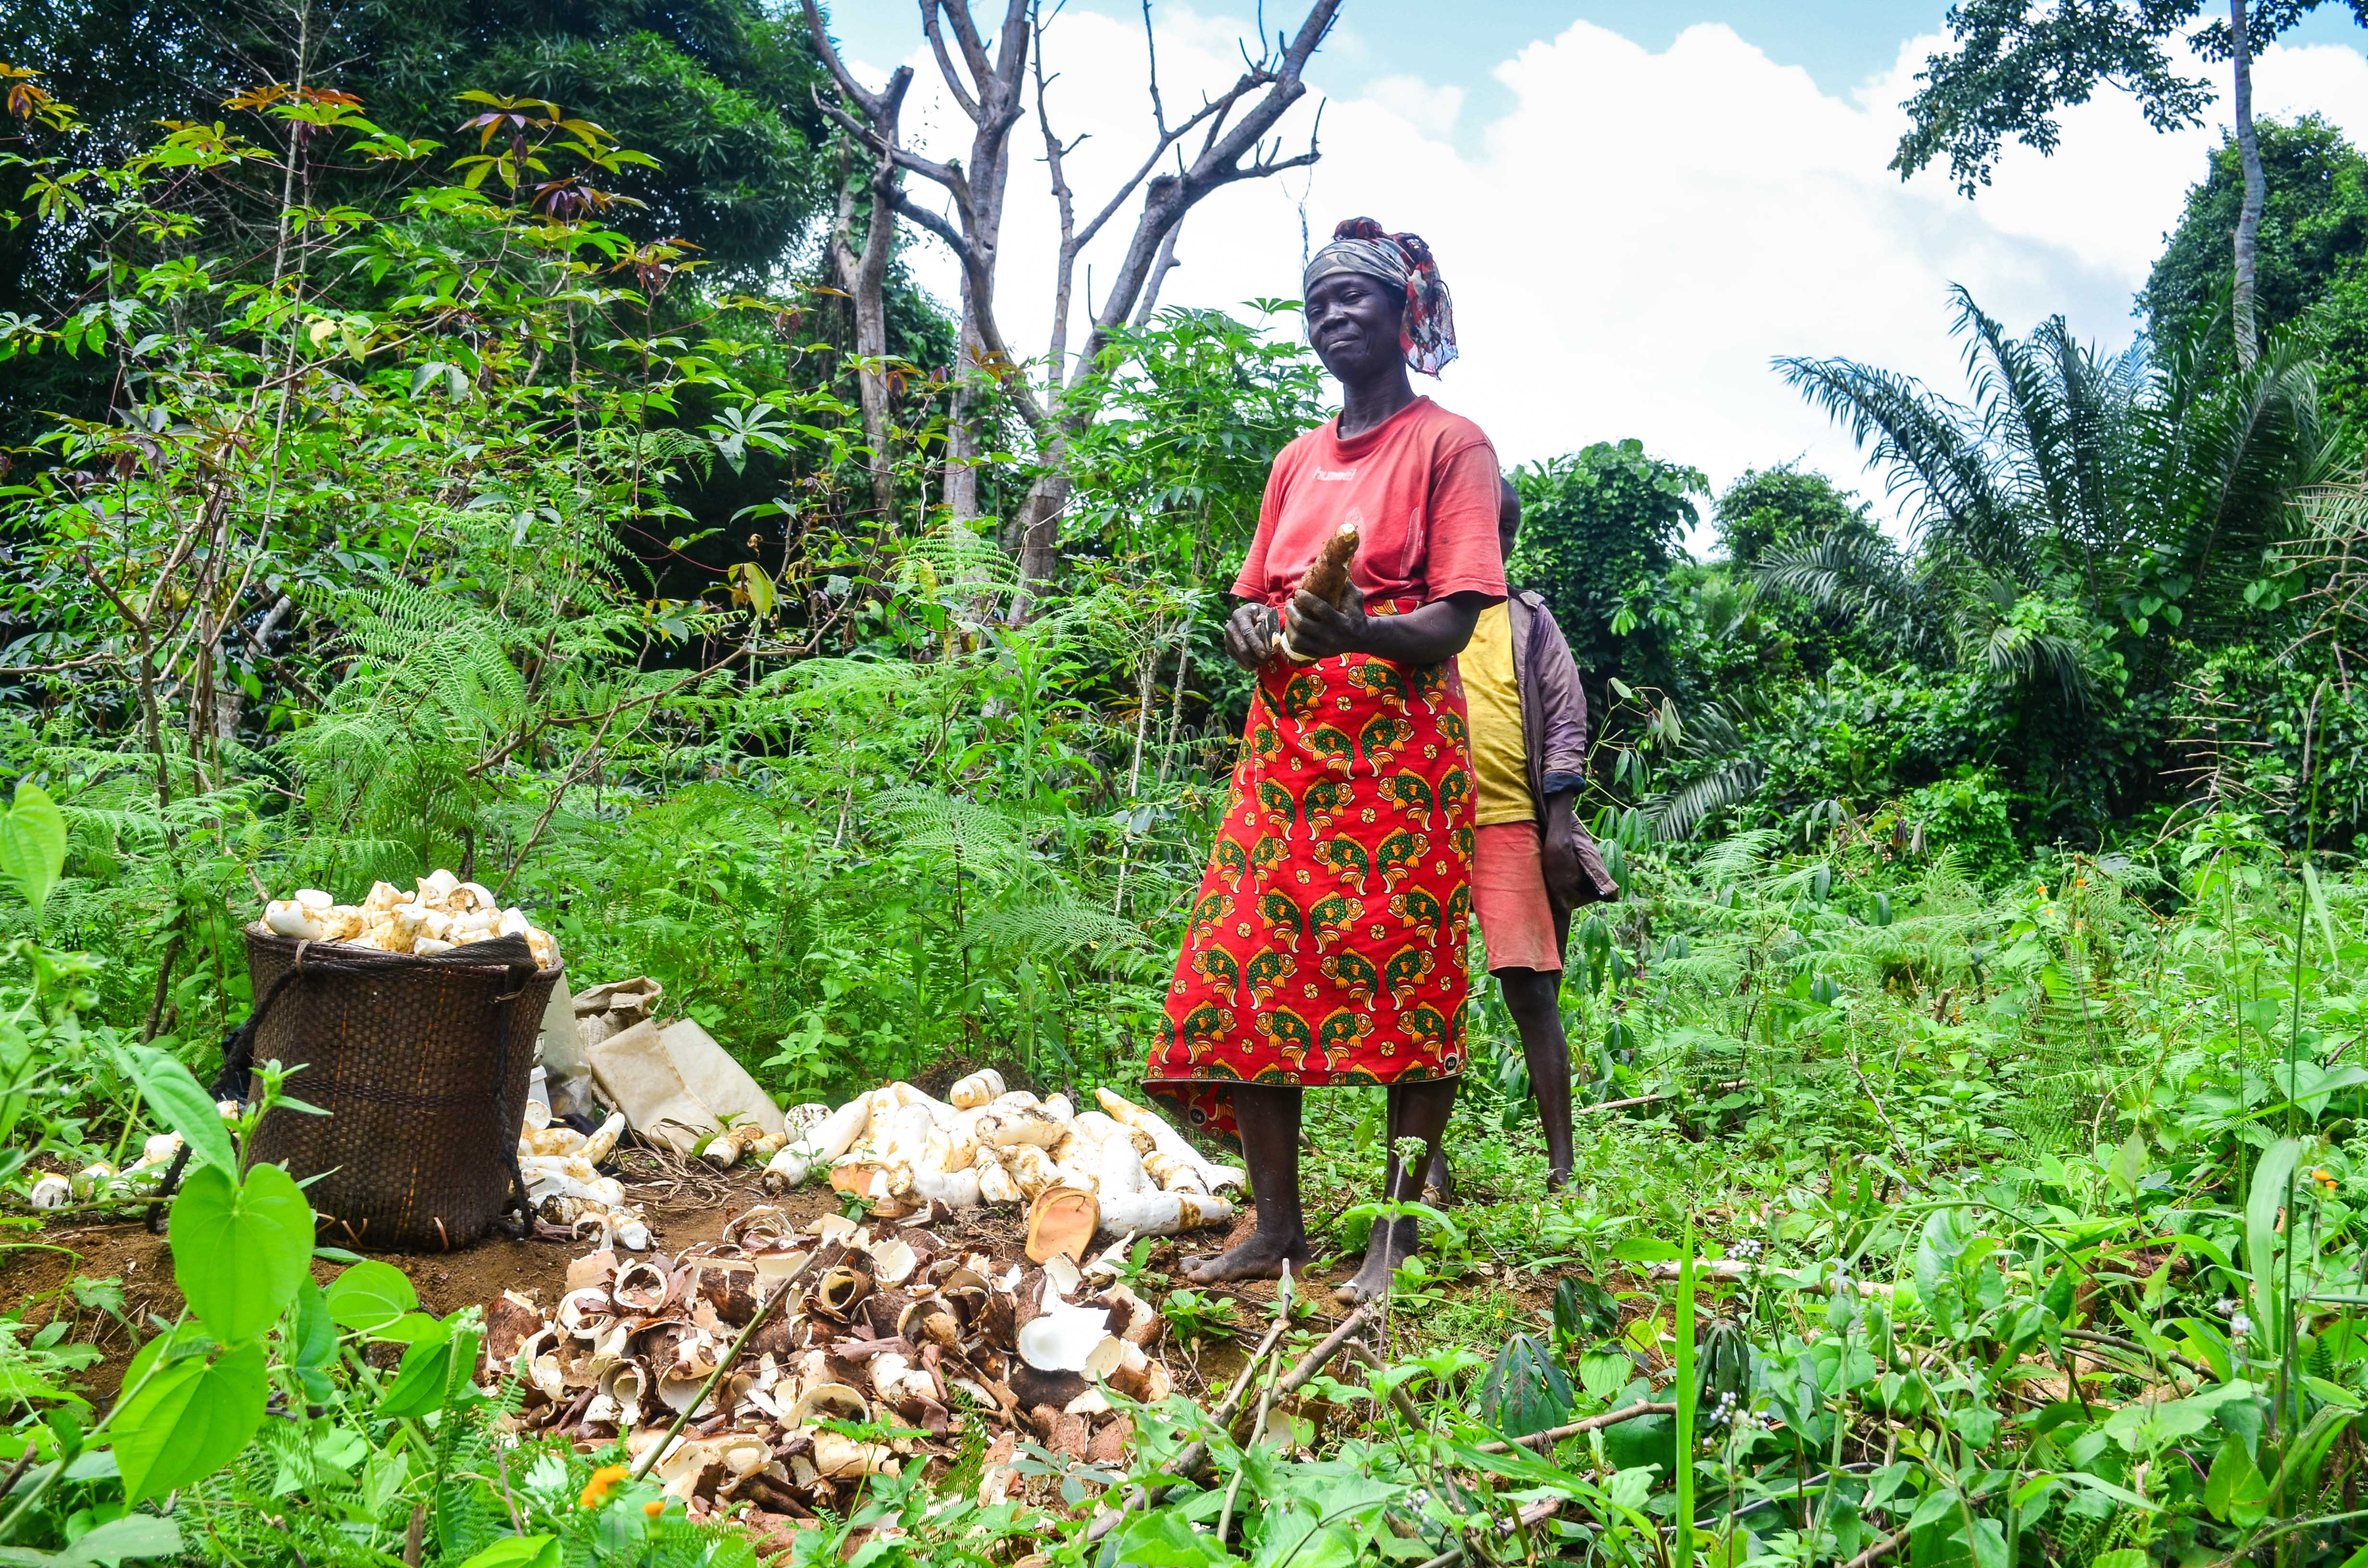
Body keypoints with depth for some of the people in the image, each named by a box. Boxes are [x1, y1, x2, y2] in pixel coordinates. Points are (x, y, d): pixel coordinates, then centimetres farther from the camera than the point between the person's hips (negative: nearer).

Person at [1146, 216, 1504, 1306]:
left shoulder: (1450, 444, 3)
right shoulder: (1296, 461, 22)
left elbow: (1453, 622, -7)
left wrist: (1359, 633, -27)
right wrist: (1251, 631, -2)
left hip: (1401, 744, -5)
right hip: (1286, 740, 6)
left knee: (1404, 981, -7)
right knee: (1249, 972, -1)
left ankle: (1397, 1232, 2)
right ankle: (1277, 1227, 7)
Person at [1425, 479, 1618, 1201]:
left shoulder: (1529, 621, 13)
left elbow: (1565, 721, 8)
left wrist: (1559, 826, -3)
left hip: (1511, 824, 0)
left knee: (1532, 989, -4)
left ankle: (1562, 1164, 0)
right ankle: (1429, 1158, 8)